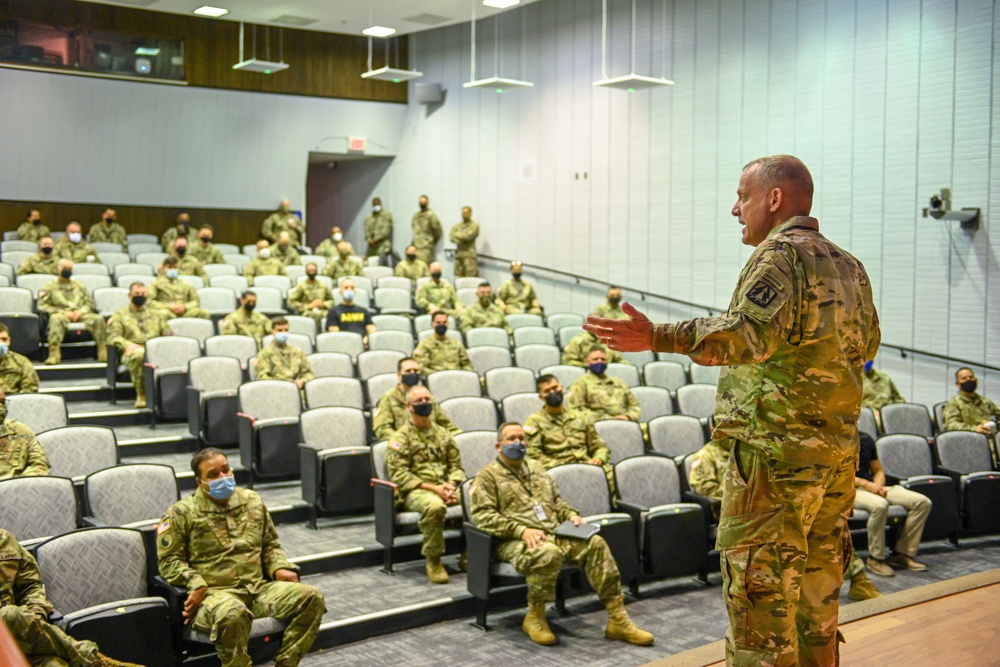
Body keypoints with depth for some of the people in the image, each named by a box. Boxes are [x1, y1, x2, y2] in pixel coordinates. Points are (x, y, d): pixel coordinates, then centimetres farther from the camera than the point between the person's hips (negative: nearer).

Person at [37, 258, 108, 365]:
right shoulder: (50, 287, 15)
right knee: (56, 319, -40)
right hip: (62, 315, -3)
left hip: (81, 315, 3)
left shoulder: (80, 286, 27)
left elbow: (89, 303, 22)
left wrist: (81, 311, -3)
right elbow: (42, 305, 5)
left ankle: (103, 352, -33)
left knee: (98, 319, -29)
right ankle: (54, 354, -49)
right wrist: (63, 312, -8)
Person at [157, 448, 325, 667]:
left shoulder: (252, 501, 15)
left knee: (312, 597, -16)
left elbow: (270, 545, 24)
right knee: (232, 614, -41)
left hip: (259, 588, 5)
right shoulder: (181, 513, 2)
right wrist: (196, 584, -15)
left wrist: (279, 568, 3)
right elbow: (169, 560, 1)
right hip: (214, 593, -5)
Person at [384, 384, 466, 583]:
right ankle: (433, 561, -20)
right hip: (415, 490, -5)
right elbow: (399, 474, -8)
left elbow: (456, 465, 17)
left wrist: (451, 485, -5)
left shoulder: (442, 433, 18)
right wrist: (432, 488, -16)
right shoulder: (400, 438, 1)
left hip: (445, 487, 5)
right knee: (434, 506, -38)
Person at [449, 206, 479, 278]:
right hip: (458, 254, 5)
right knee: (458, 277, 3)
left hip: (469, 255, -5)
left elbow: (468, 236, -12)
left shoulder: (474, 225, 1)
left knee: (471, 278, -12)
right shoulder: (457, 226, 17)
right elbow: (451, 237, 5)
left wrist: (458, 235, 2)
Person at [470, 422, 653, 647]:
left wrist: (571, 515, 7)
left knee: (596, 544, -20)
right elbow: (482, 516, -8)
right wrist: (521, 529, -20)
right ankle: (534, 617, -15)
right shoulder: (488, 476, 5)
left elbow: (556, 501, 30)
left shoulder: (536, 467, 25)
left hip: (554, 534, 6)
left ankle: (618, 621, -19)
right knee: (549, 553, -39)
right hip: (515, 541, -6)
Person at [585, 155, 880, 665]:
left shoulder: (781, 254, -12)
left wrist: (658, 337, -38)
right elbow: (867, 345, 27)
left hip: (776, 450, -9)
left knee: (760, 591, -3)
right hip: (839, 450, 9)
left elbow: (749, 332, -29)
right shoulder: (849, 267, 16)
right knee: (816, 592, 18)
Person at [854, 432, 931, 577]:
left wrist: (878, 486, -3)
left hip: (871, 487, 7)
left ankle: (902, 553, -3)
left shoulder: (866, 439, 17)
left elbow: (878, 471, 20)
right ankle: (875, 559, -21)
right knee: (879, 505, -40)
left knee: (923, 502, -8)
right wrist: (865, 484, -19)